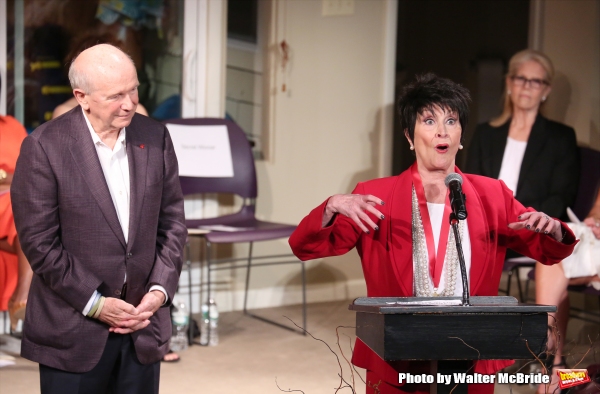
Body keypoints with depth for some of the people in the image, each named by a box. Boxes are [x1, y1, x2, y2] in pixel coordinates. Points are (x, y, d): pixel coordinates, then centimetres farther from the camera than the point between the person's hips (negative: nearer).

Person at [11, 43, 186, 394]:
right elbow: (39, 240, -10)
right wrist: (95, 304, -12)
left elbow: (172, 221, 7)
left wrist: (161, 289, -4)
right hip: (73, 331, -3)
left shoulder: (155, 136, 3)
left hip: (143, 323, 4)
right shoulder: (44, 147, -10)